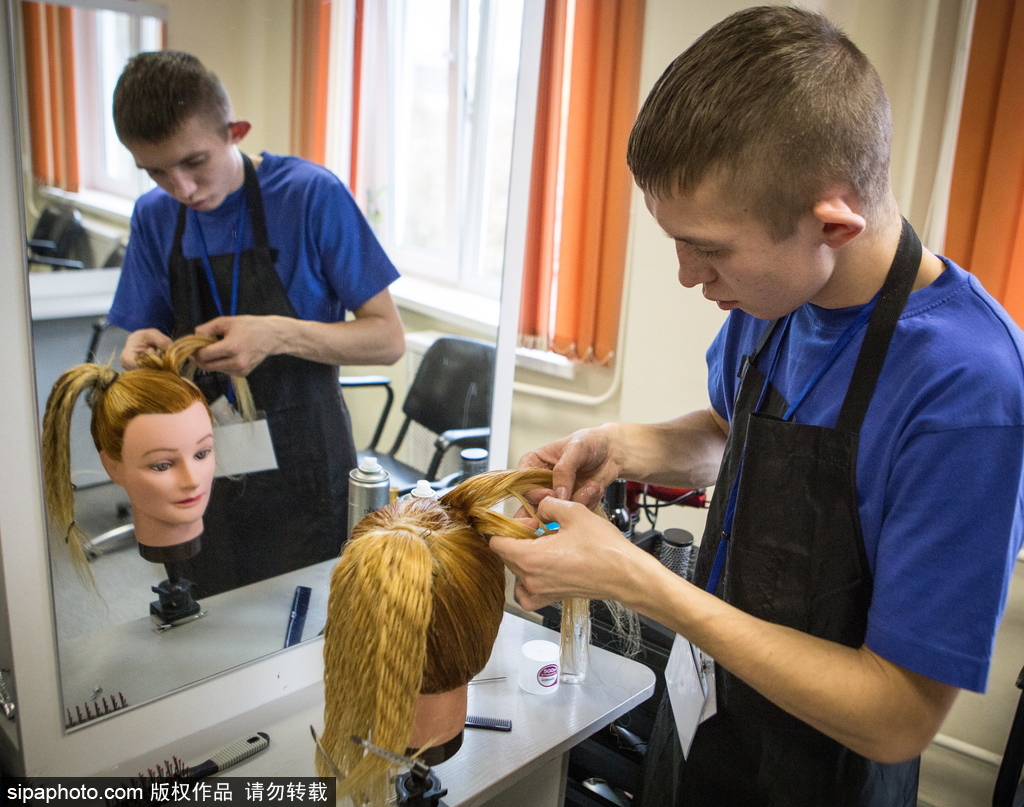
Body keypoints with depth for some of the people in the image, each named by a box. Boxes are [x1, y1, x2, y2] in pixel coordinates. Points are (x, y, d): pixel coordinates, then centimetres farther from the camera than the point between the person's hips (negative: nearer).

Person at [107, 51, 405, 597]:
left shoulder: (312, 194, -13)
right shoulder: (154, 216, 3)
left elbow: (387, 339, -12)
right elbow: (147, 339, 9)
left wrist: (280, 335, -27)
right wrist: (142, 354, -15)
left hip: (304, 476, -4)